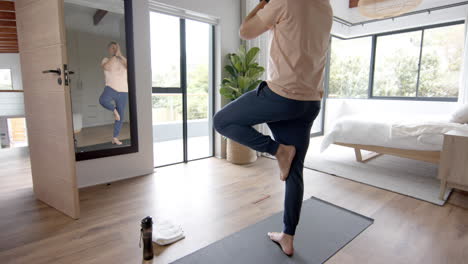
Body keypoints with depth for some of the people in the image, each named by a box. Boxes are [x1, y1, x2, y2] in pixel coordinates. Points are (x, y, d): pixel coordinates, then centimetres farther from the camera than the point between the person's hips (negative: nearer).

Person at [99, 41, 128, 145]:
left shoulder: (123, 60, 13)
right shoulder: (106, 60, 7)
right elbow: (106, 67, -17)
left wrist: (120, 55, -12)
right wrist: (114, 55, -12)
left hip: (123, 92, 2)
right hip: (111, 89, -2)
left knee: (121, 117, 5)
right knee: (103, 100, -38)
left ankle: (115, 137, 20)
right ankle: (114, 109, -5)